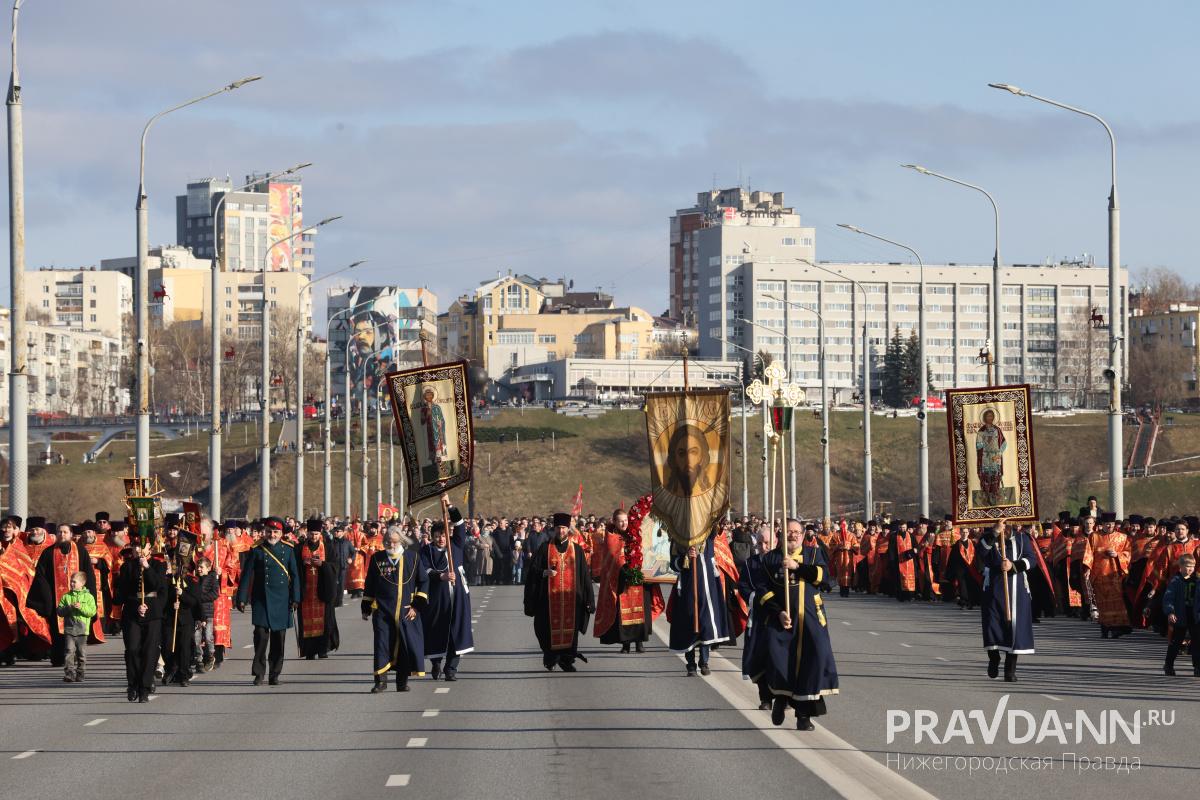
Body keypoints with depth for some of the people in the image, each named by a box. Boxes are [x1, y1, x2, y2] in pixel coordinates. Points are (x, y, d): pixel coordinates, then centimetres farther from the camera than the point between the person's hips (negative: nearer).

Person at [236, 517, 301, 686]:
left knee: (279, 638, 4)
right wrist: (242, 598, -4)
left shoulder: (288, 551, 8)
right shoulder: (256, 551, 2)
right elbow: (246, 575, 1)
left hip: (281, 601, 2)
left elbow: (294, 576, 9)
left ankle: (274, 675, 11)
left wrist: (295, 599, 2)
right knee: (261, 635, -11)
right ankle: (259, 674, -4)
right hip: (261, 601, -2)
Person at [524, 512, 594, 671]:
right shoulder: (545, 549, 6)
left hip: (571, 596, 1)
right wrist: (545, 572, -17)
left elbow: (585, 574, 8)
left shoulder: (577, 550, 9)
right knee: (552, 627, -2)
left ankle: (566, 659, 7)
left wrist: (588, 598, 2)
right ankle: (551, 659, 8)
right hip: (550, 597, -1)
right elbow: (533, 570, 5)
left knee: (570, 627, 0)